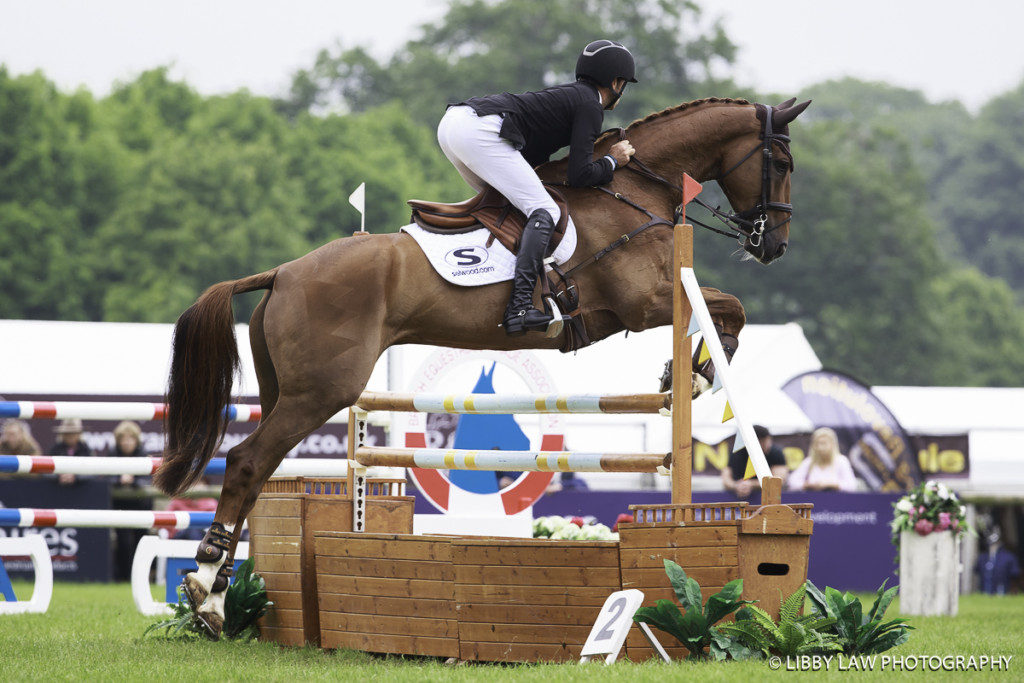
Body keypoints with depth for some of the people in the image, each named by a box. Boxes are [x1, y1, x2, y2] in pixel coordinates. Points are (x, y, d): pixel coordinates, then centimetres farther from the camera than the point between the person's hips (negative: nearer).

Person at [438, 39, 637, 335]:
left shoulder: (569, 93, 31)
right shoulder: (591, 106, 4)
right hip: (480, 132, -10)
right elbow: (579, 175, -4)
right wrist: (612, 161, 14)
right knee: (544, 212, -10)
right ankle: (519, 307, -25)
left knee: (502, 201, 28)